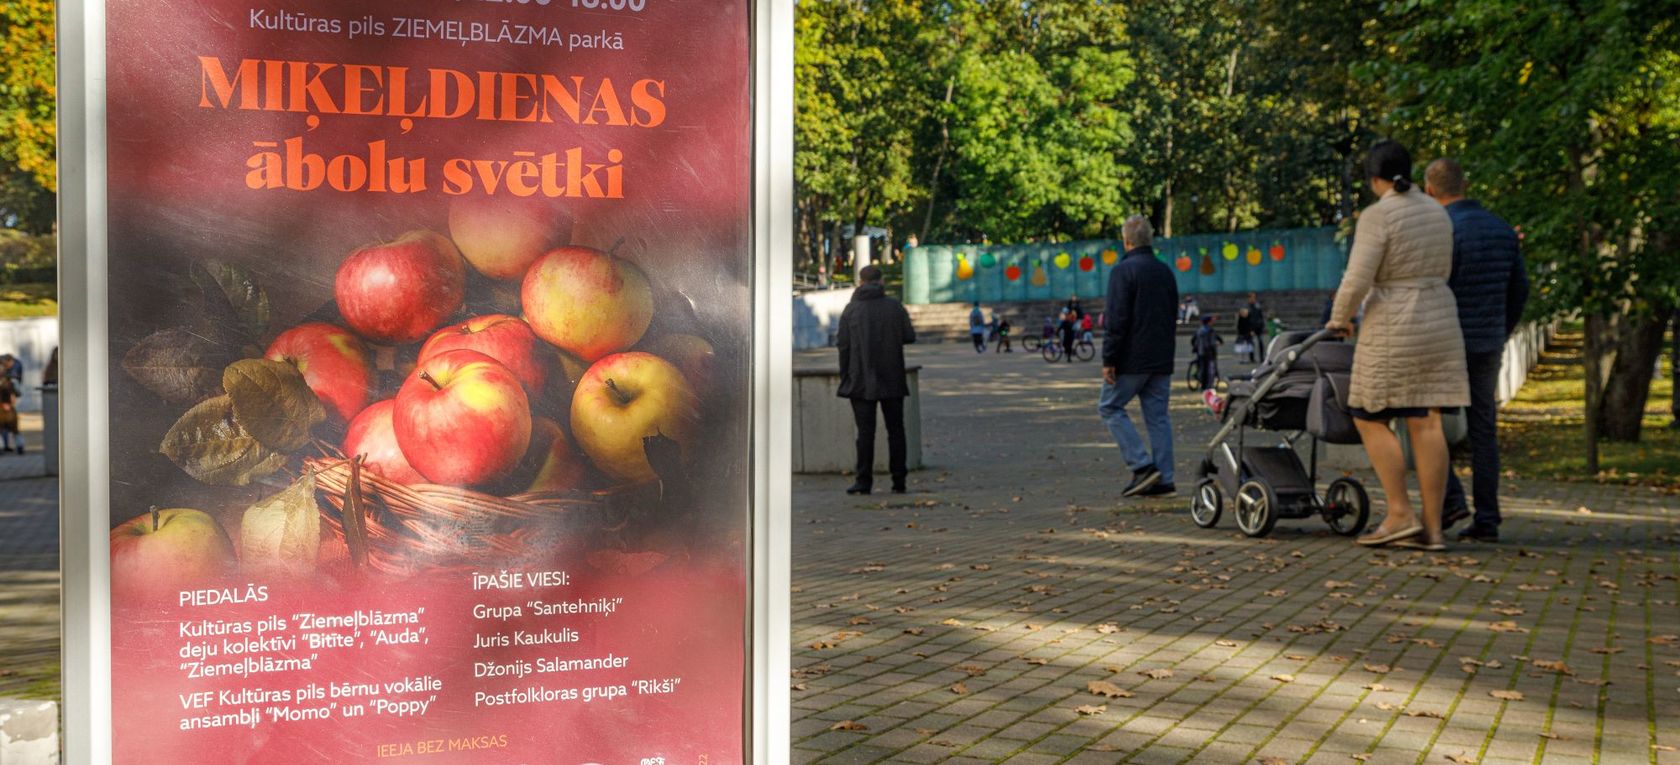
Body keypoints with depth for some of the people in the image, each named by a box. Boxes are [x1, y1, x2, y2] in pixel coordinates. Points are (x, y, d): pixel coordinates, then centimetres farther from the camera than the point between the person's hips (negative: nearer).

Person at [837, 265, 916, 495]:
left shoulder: (850, 310, -2)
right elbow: (910, 336, 0)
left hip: (862, 381, -1)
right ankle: (899, 480, 7)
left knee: (865, 431, -1)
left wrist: (845, 378, 3)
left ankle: (864, 480, -5)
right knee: (895, 429, 8)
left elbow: (844, 347, -4)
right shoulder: (895, 307, 0)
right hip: (892, 380, 1)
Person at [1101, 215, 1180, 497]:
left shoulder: (1123, 270, -11)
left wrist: (1109, 359, -15)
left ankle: (1142, 466, -6)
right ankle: (1163, 479, 6)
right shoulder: (1165, 271, 14)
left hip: (1132, 357, -7)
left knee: (1111, 408, 4)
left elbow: (1117, 319, -17)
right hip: (1162, 359, 7)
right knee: (1158, 415, 8)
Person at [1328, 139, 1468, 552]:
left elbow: (1357, 280, -18)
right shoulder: (1436, 212, 10)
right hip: (1438, 323, 7)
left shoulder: (1377, 216, -13)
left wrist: (1340, 318, -1)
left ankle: (1400, 515, -3)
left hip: (1394, 330, -7)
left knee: (1370, 420, 2)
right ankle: (1432, 528, 3)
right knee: (1426, 424, 5)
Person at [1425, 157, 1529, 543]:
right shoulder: (1502, 229, 8)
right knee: (1483, 432, 8)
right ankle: (1486, 520, 7)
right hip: (1488, 347, 6)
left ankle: (1450, 498, -5)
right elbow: (1519, 290, 13)